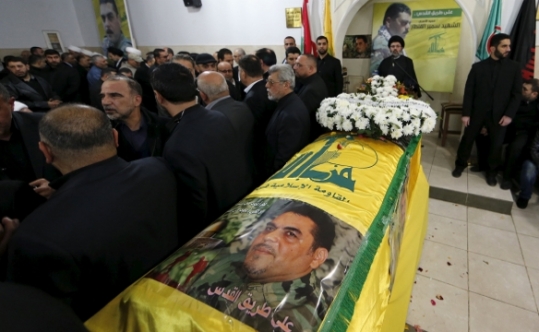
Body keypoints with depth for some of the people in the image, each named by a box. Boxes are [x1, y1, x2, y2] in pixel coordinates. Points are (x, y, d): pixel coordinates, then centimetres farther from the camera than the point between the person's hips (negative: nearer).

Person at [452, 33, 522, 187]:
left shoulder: (514, 67, 2)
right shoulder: (478, 67, 0)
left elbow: (517, 93, 1)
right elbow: (469, 91, -1)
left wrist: (509, 114, -9)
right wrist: (466, 113, -7)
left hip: (499, 115, 1)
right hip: (477, 112, 0)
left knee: (496, 144, 8)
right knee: (467, 139, 8)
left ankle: (491, 172, 27)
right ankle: (460, 165, 28)